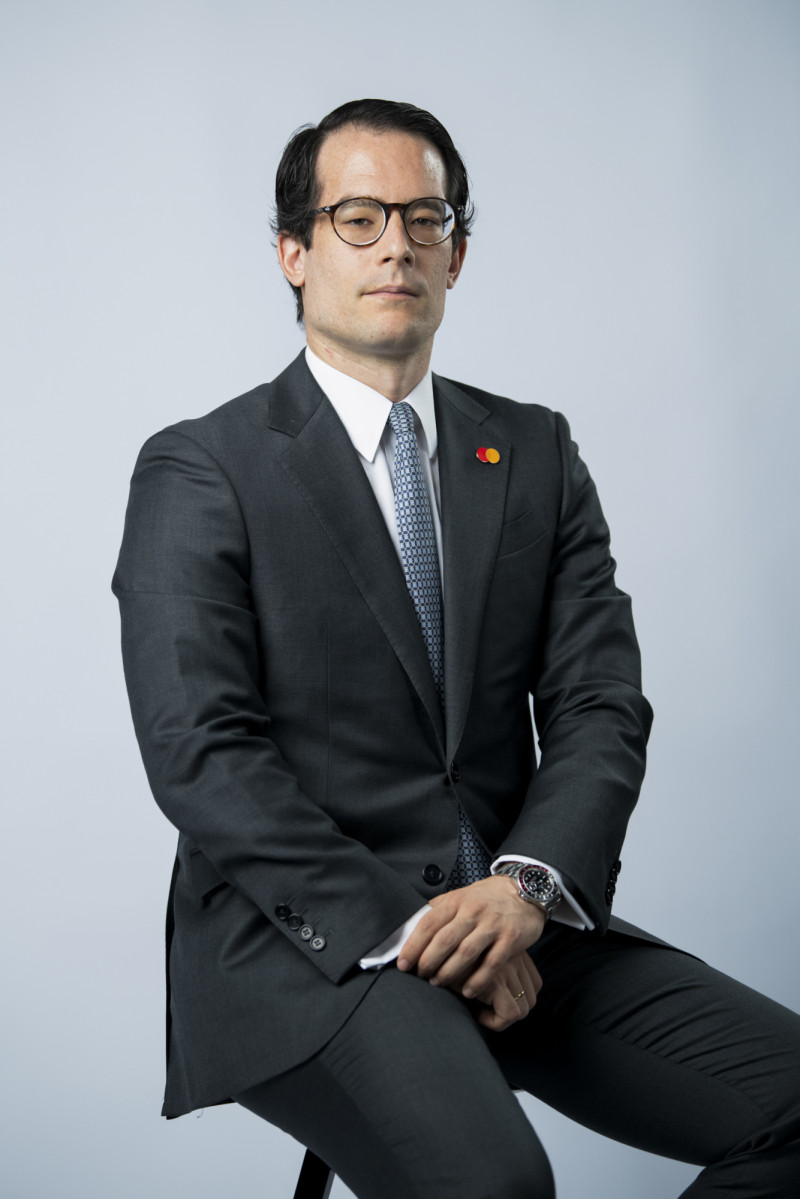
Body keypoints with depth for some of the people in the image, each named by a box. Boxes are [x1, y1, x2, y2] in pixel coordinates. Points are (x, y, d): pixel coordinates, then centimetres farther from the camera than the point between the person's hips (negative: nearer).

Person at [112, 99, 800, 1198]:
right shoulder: (199, 474, -1)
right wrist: (399, 925, -19)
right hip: (302, 934, -4)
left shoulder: (536, 454, 13)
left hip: (512, 917, 5)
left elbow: (602, 708, 4)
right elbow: (201, 754, -10)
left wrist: (527, 882, -15)